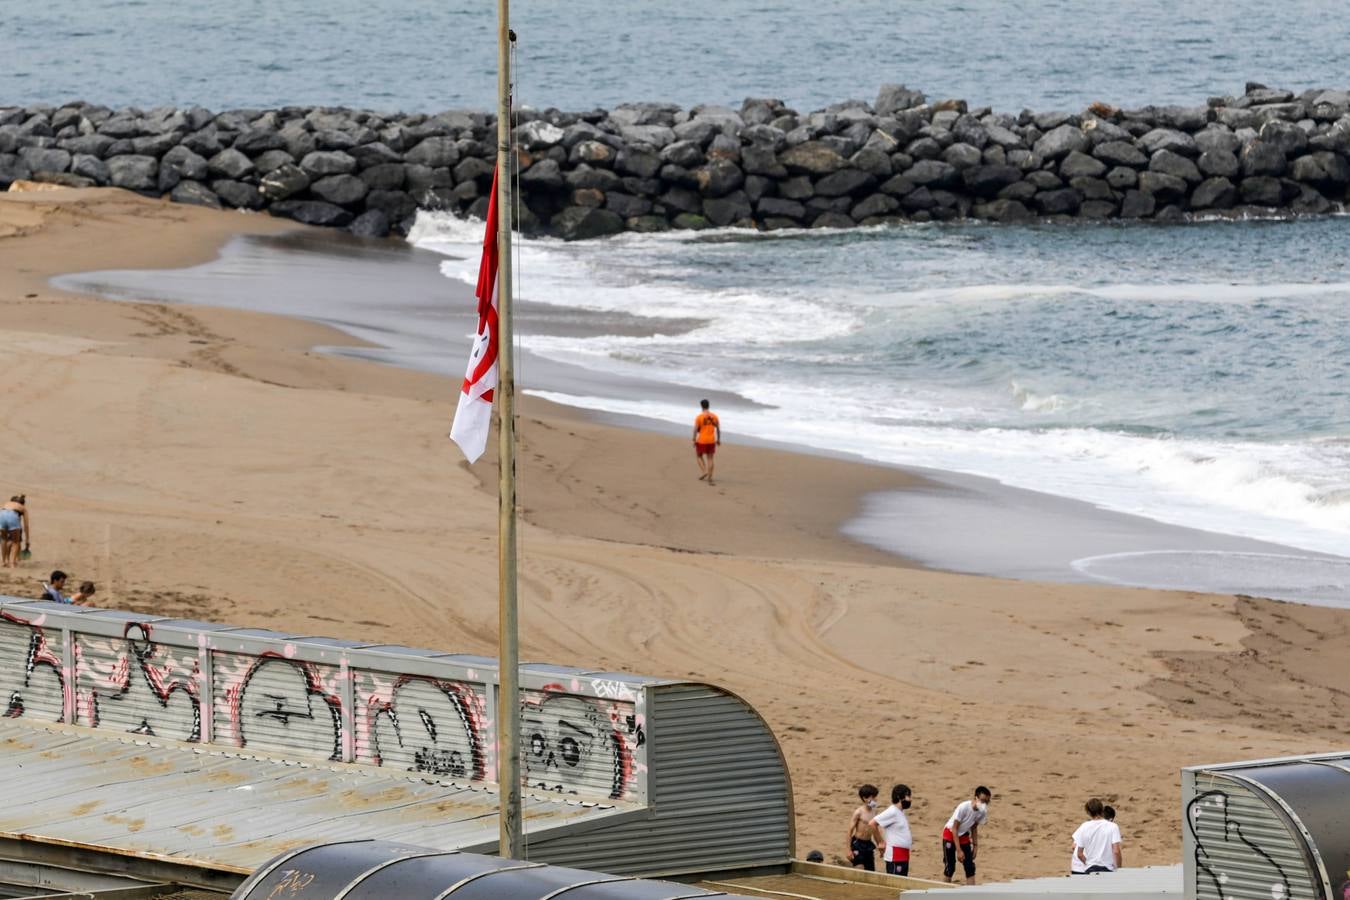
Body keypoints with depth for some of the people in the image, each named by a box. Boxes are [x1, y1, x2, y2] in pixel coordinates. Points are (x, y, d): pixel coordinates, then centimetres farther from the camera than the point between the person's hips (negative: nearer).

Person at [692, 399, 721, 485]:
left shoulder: (699, 417, -11)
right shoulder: (714, 416, 0)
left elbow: (695, 429, -11)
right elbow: (718, 429, 5)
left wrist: (694, 440, -2)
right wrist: (718, 439, 16)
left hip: (702, 440, -3)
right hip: (711, 441, 3)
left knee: (699, 456, 17)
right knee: (710, 459, 9)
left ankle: (704, 472, 0)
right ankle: (709, 477, 7)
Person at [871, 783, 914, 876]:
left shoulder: (900, 812, 14)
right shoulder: (892, 812, -14)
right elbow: (873, 823, -21)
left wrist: (909, 838, 12)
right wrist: (880, 842, -14)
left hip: (903, 855, 10)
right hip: (894, 855, -10)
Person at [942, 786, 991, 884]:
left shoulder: (983, 812, -14)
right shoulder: (964, 807, -31)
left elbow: (974, 828, 4)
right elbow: (954, 829, -24)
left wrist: (975, 845, 0)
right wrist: (959, 850, -26)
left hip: (964, 836, 5)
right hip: (950, 834, -5)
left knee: (970, 867, -4)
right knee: (950, 867, -5)